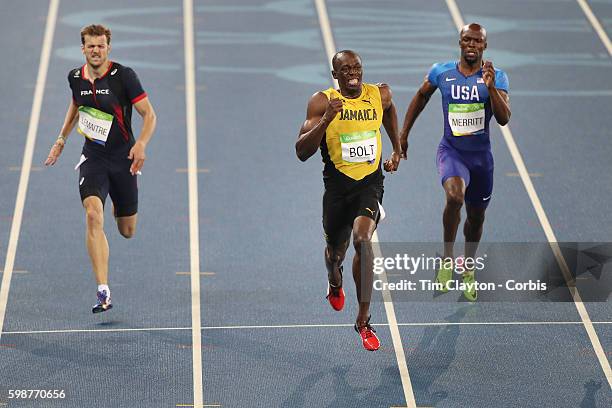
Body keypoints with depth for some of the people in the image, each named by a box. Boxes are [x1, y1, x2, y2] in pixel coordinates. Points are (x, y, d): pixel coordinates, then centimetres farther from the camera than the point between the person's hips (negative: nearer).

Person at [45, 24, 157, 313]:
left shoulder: (123, 75, -13)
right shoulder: (75, 77, 1)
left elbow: (149, 114, -11)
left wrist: (141, 144, -27)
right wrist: (61, 140, 22)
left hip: (123, 160, -2)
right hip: (93, 159, 2)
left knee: (127, 232, 10)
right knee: (94, 216, -24)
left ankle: (120, 206, 52)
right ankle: (103, 293, -26)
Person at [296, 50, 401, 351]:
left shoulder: (380, 95, -1)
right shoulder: (322, 102, -10)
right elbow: (302, 152, -17)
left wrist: (397, 150, 25)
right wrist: (326, 120, -29)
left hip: (370, 182, 0)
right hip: (338, 184, 0)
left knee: (362, 239, -24)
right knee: (335, 251, 15)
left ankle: (363, 320, -16)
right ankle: (334, 283, 57)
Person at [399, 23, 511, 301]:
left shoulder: (497, 77, -8)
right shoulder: (441, 73, -6)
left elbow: (504, 119, -18)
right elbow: (421, 97, 14)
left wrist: (490, 87, -31)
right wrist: (403, 134, 15)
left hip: (481, 156, 2)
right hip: (451, 151, -2)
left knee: (476, 218, 15)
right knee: (455, 196, -32)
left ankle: (468, 268, 43)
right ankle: (447, 259, -13)